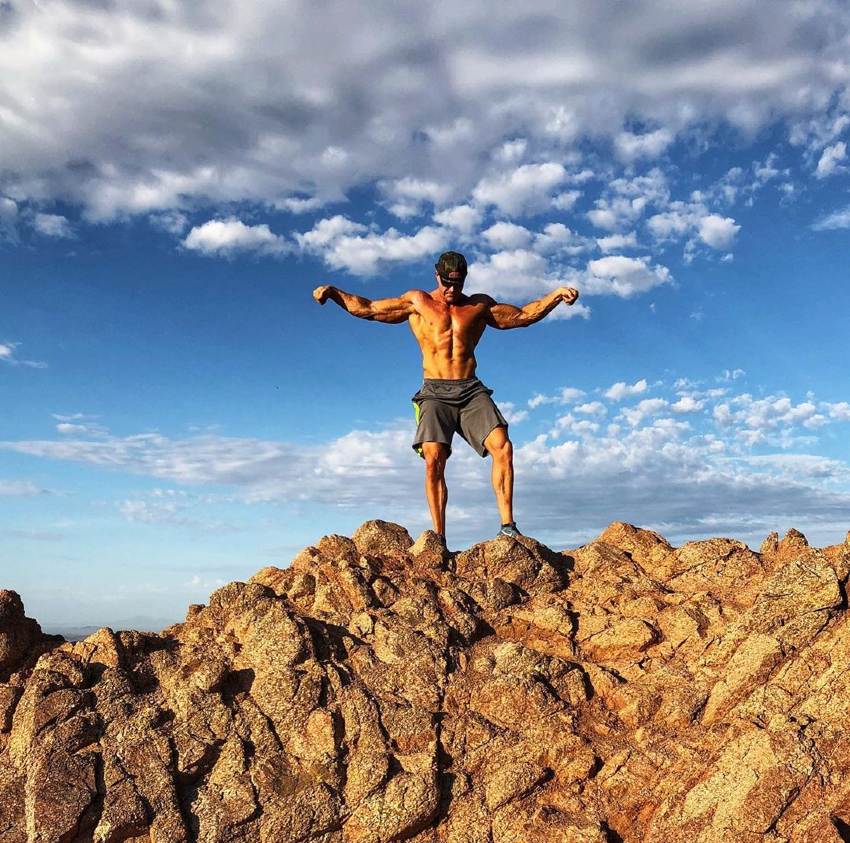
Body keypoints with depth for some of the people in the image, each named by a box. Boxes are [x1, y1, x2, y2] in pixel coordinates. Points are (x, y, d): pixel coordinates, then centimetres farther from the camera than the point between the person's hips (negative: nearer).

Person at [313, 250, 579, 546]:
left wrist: (556, 294, 12)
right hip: (435, 392, -2)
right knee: (434, 459, -19)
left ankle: (507, 527, -14)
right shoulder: (417, 302, 13)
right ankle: (439, 538, -14)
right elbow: (367, 308, 12)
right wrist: (333, 293, 1)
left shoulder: (479, 305, 18)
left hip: (472, 390, 2)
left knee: (503, 447, -18)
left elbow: (523, 315, 22)